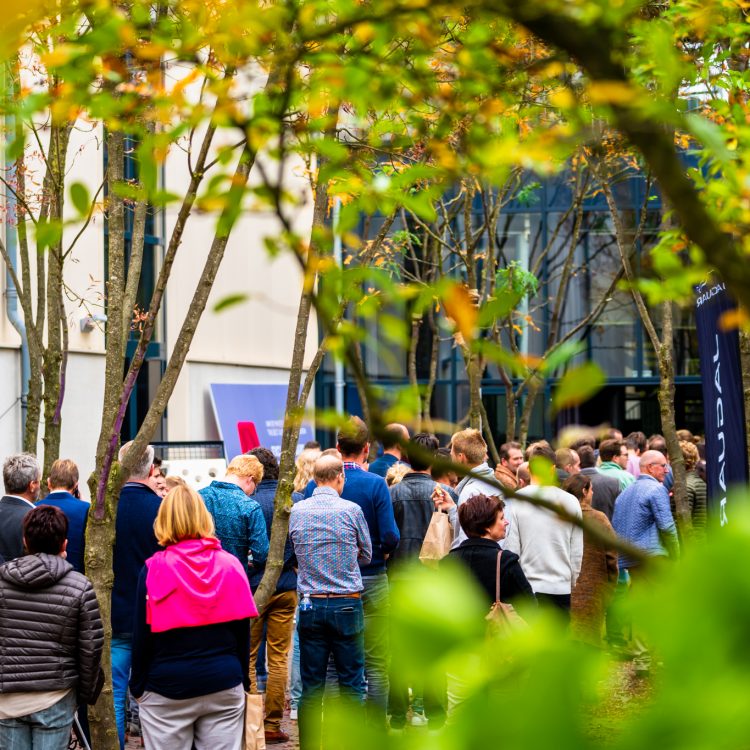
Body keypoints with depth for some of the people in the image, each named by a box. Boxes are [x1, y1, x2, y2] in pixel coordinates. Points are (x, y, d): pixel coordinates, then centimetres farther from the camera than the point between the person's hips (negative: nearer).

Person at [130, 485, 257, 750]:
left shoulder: (153, 569, -7)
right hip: (225, 687, 2)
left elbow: (142, 635, -4)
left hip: (167, 689, -2)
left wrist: (137, 685, 7)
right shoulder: (231, 566, 0)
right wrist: (243, 680, 15)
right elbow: (243, 632, 5)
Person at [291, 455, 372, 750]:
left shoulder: (296, 511, 1)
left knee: (311, 686, 7)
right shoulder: (351, 510, -7)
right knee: (351, 683, 5)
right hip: (347, 604, -2)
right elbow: (366, 556, 6)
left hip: (310, 605, 3)